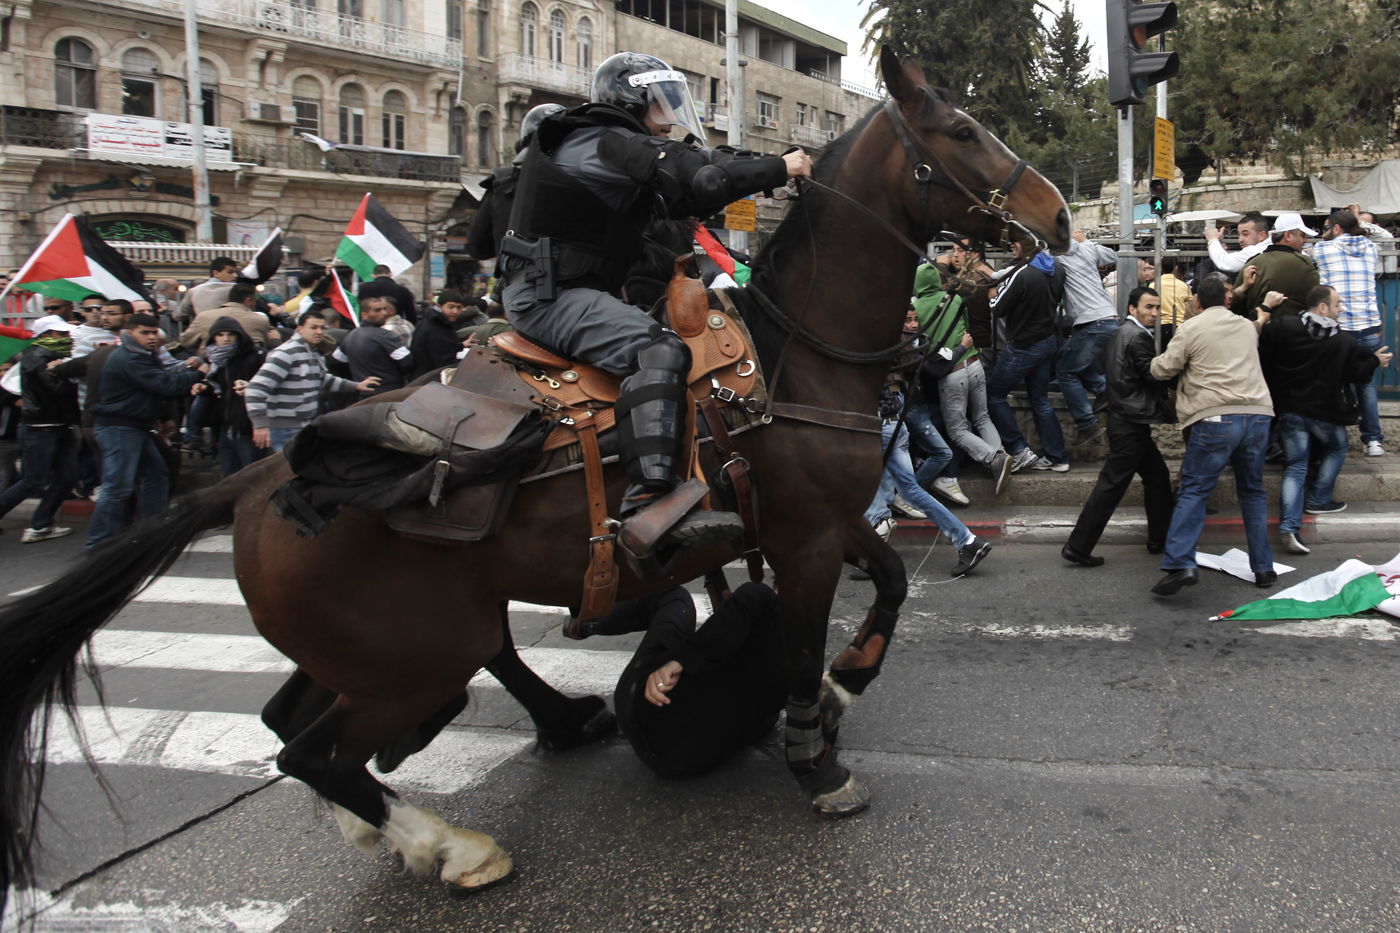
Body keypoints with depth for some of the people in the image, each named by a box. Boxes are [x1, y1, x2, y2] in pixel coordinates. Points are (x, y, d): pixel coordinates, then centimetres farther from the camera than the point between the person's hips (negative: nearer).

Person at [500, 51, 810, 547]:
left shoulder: (599, 143, 22)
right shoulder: (615, 144, -10)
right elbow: (699, 179, -21)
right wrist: (778, 167, -11)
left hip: (546, 290, 11)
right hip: (551, 295, -11)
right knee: (658, 351, -30)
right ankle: (648, 502, -44)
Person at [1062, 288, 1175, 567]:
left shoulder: (1120, 334, 16)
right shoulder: (1138, 337, -14)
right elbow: (1155, 375, -14)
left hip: (1125, 418, 10)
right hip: (1131, 423, -10)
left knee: (1157, 476, 19)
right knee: (1112, 484, -8)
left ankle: (1159, 539, 27)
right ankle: (1078, 547, -7)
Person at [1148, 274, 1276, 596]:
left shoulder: (1191, 328, 2)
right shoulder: (1247, 327, 18)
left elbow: (1163, 369, 2)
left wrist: (1157, 360, 23)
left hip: (1215, 418, -5)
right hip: (1258, 413, 5)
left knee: (1193, 491, -4)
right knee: (1253, 491, 16)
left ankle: (1181, 564, -17)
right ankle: (1263, 567, 18)